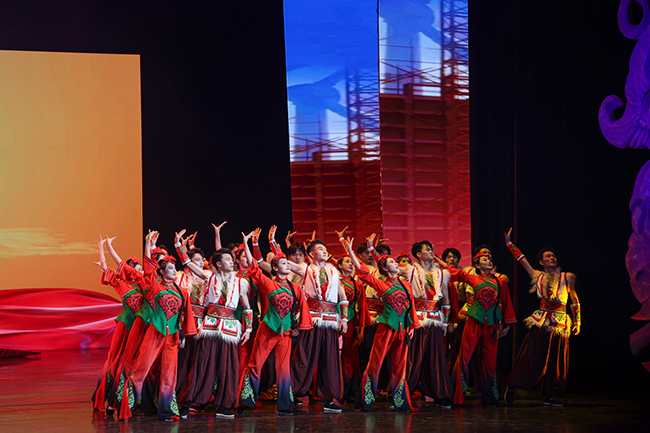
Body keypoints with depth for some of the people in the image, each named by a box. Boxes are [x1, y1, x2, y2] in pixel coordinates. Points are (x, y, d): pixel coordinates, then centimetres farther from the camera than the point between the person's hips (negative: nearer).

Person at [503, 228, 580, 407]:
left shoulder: (567, 278, 7)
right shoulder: (538, 277, 8)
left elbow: (575, 301, 11)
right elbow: (522, 259, 11)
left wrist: (577, 322, 8)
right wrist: (509, 244, 12)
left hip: (560, 324, 1)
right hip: (541, 321, -1)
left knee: (555, 360, 3)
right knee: (532, 357, -4)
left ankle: (549, 396, 10)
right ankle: (511, 389, 3)